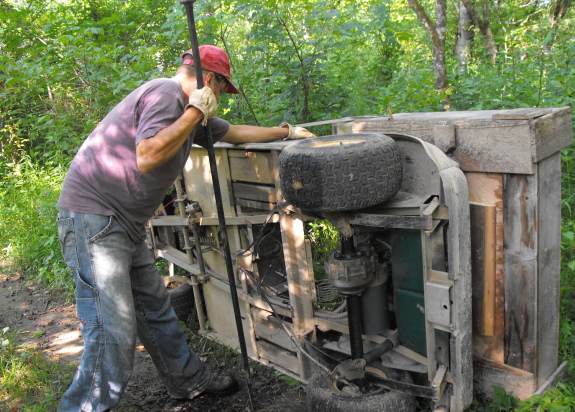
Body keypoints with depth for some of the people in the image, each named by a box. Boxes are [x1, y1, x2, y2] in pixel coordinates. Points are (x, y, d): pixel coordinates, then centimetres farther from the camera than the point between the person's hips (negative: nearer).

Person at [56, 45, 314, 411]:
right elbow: (147, 157, -28)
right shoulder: (165, 94, -14)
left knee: (156, 310, 18)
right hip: (94, 218, -10)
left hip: (125, 224, 10)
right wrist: (195, 113, -18)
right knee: (114, 332, -9)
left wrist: (287, 131, 34)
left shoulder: (185, 107, 17)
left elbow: (234, 132, 28)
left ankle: (190, 381, 33)